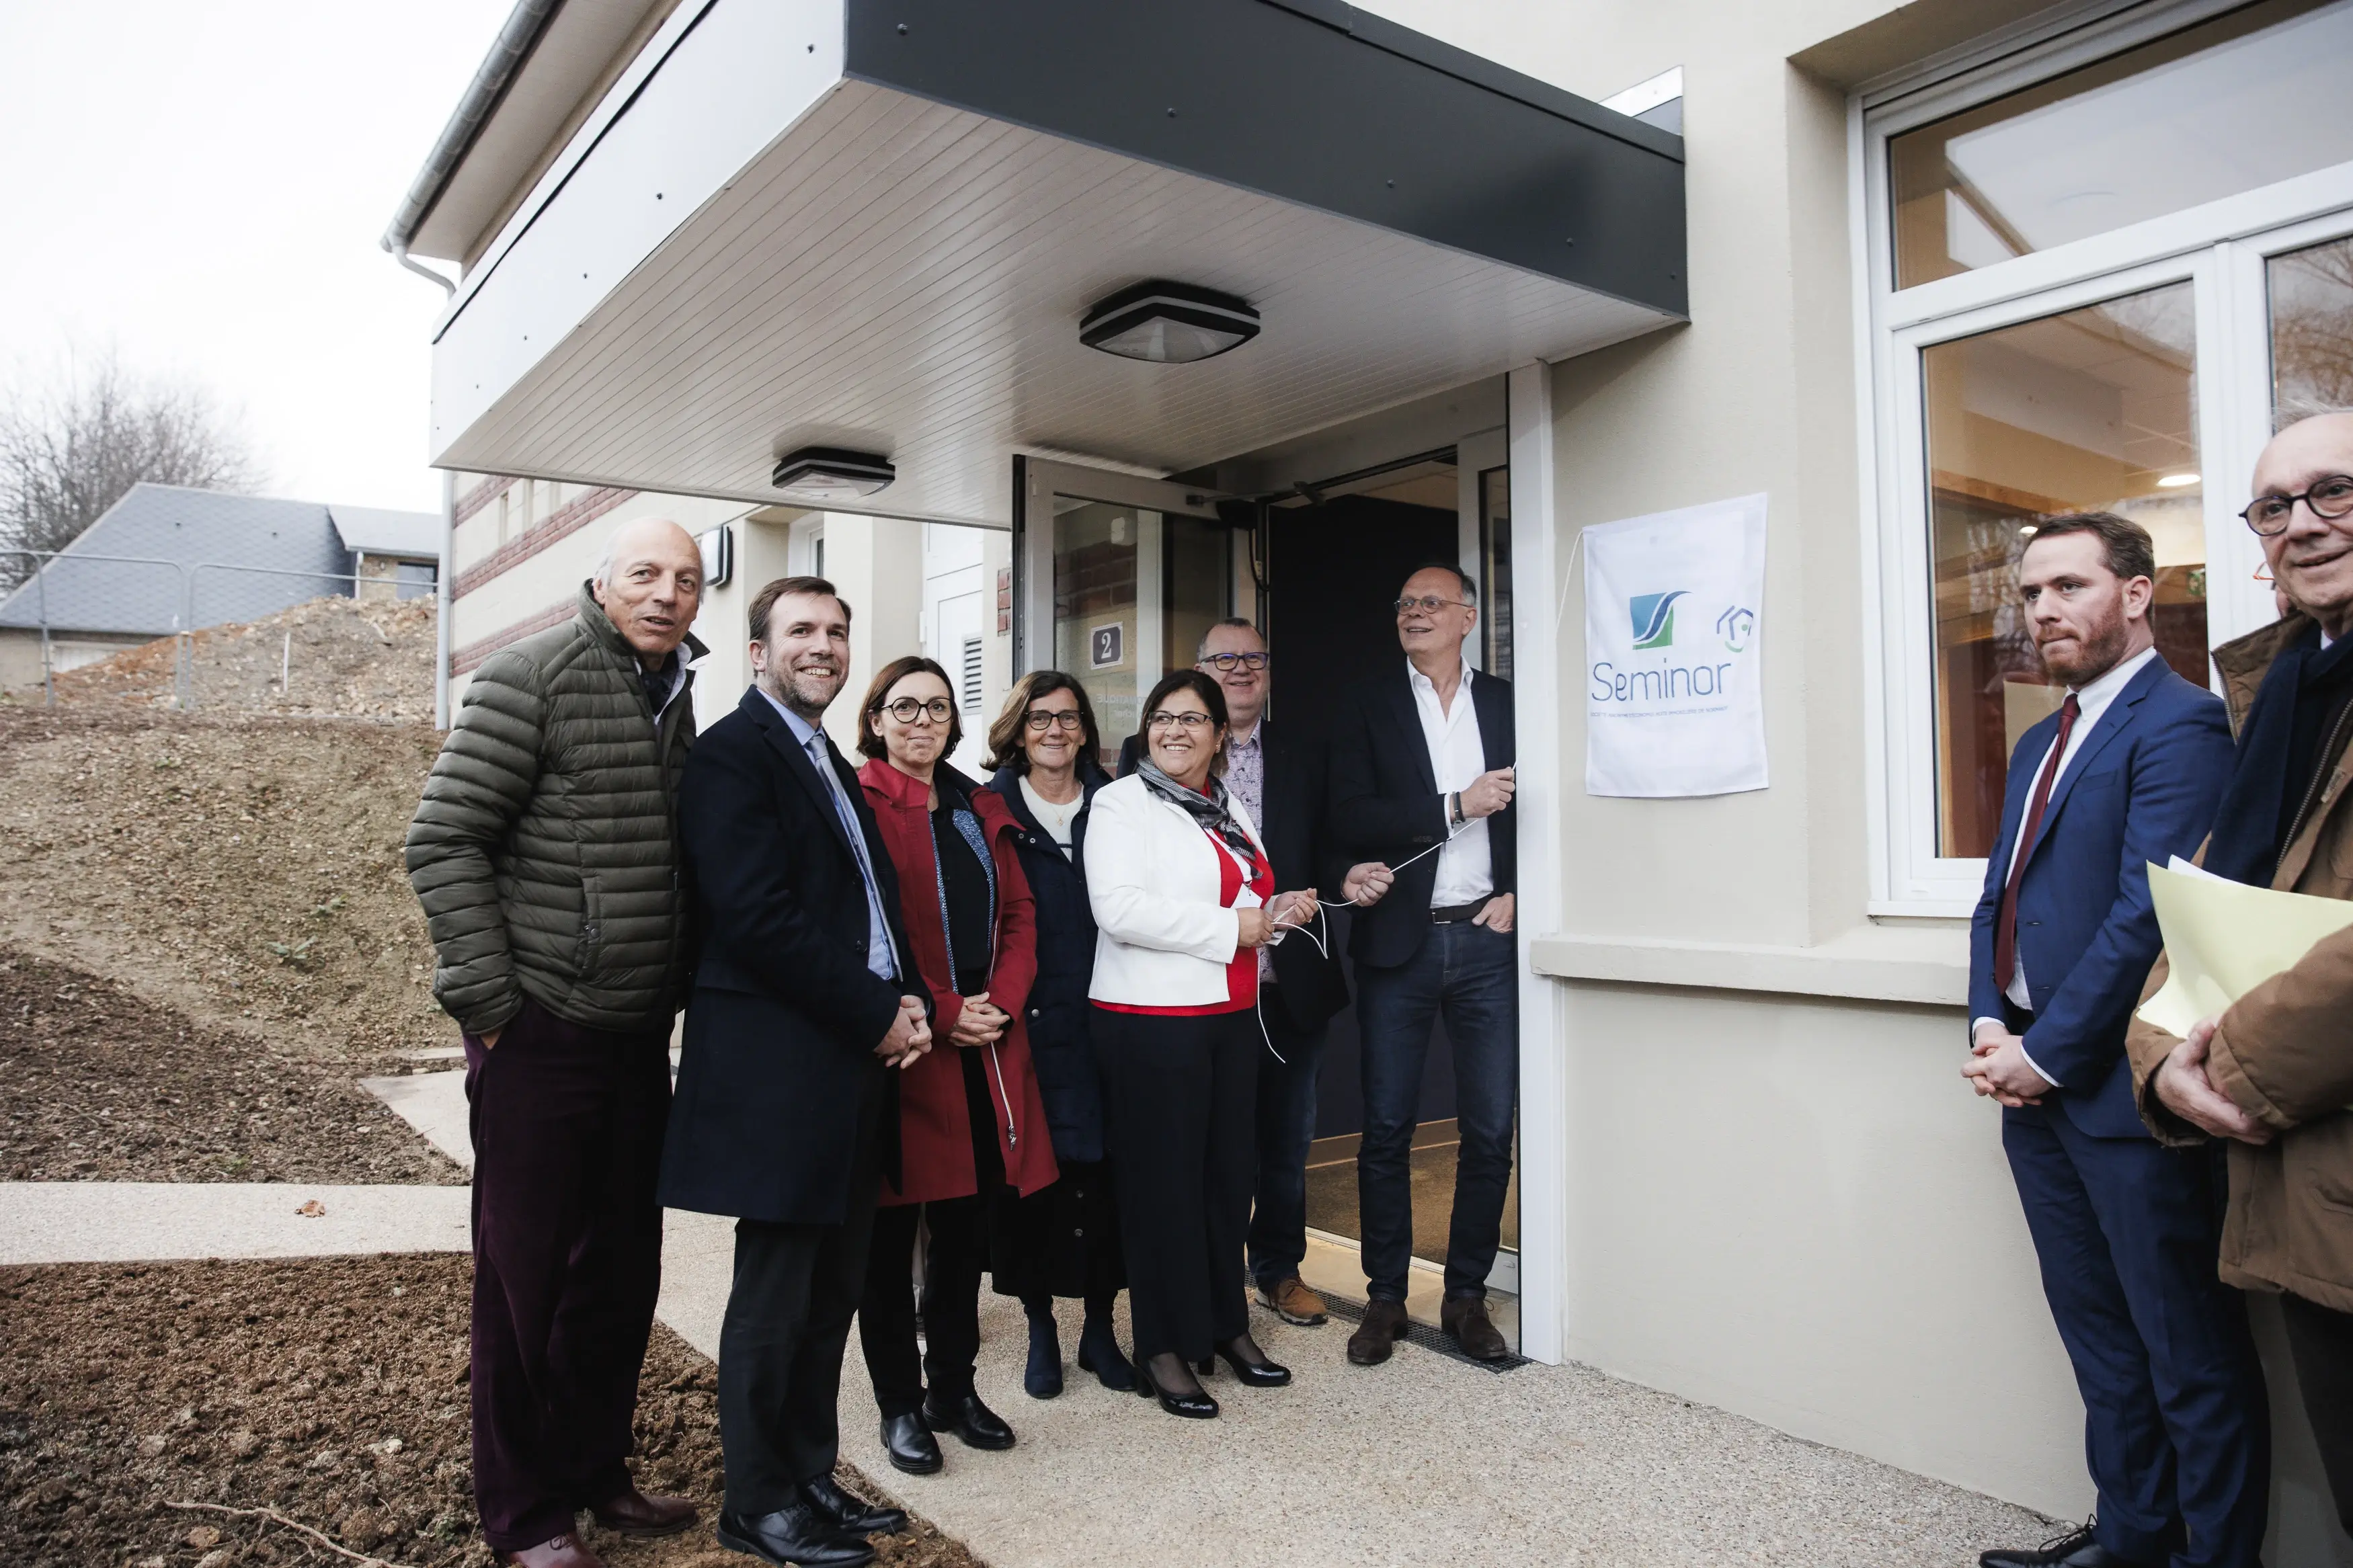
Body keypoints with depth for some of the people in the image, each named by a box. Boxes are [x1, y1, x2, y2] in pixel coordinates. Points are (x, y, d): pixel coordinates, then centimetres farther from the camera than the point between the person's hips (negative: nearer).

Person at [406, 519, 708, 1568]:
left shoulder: (675, 699, 11)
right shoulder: (530, 678, -11)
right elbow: (443, 842, -14)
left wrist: (675, 993, 13)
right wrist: (489, 1002, -15)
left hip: (639, 1038, 7)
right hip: (540, 1036, -6)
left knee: (621, 1272, 15)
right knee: (524, 1275, 7)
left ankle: (594, 1472, 33)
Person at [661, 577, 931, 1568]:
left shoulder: (834, 767, 19)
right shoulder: (733, 754, -9)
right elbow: (757, 917, -19)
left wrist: (907, 1000, 2)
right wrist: (878, 1015, -14)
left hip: (855, 1062, 9)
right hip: (780, 1068, -9)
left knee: (832, 1290, 15)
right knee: (776, 1294, 3)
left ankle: (810, 1475, 29)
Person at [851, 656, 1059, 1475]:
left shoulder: (981, 810, 15)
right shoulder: (858, 802, -5)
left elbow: (1019, 914, 12)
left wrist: (1002, 1000, -4)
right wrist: (939, 1012, -15)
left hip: (986, 1046, 6)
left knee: (968, 1223, 13)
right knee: (890, 1231, 6)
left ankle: (954, 1388, 28)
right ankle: (900, 1404, 20)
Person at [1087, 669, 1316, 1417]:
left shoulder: (1228, 808, 16)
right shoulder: (1121, 802, -7)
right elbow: (1119, 908, -20)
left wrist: (1280, 910, 4)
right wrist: (1232, 927, -17)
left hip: (1232, 1014, 7)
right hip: (1152, 1020, -7)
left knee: (1229, 1169, 13)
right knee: (1163, 1179, 1)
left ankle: (1226, 1325, 27)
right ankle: (1164, 1349, 13)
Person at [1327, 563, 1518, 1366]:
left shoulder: (1507, 702, 9)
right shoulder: (1367, 706, 3)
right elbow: (1351, 820, -8)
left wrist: (1517, 892, -4)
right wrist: (1456, 805, -14)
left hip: (1486, 939, 2)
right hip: (1399, 943, -1)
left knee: (1490, 1131, 5)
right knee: (1386, 1129, 5)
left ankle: (1466, 1296, 20)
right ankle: (1385, 1298, 19)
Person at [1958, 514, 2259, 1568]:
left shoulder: (2179, 724, -11)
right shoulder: (2039, 745, 17)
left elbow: (2148, 911, -19)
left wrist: (2045, 1050, -15)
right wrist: (1989, 1025, 1)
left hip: (2120, 1087, -9)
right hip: (2034, 1084, 9)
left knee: (2189, 1351, 4)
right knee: (2099, 1334, 18)